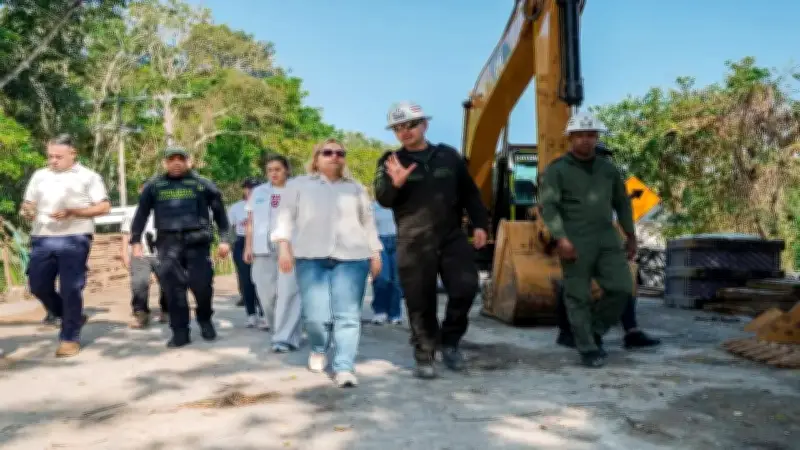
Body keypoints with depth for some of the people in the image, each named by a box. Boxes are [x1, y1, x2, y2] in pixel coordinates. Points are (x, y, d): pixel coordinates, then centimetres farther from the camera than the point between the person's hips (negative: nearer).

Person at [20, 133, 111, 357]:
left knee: (70, 289, -4)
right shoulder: (39, 176, 16)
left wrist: (72, 212, -15)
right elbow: (28, 205, 19)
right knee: (38, 285, 3)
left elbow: (104, 207, -3)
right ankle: (73, 318, 25)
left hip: (74, 239, -5)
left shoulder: (87, 176, 3)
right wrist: (27, 211, -6)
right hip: (43, 239, 5)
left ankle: (70, 337, 8)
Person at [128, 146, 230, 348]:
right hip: (168, 244, 2)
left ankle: (205, 320, 22)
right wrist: (136, 241, 5)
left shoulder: (202, 184, 6)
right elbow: (141, 214, 12)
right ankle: (180, 332, 8)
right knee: (173, 289, -1)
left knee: (202, 285, -5)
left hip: (197, 242, -1)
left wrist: (225, 239, 1)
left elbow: (219, 211, 6)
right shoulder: (153, 186, 10)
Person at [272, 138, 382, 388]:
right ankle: (318, 350, 23)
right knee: (316, 316, -7)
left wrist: (375, 253, 13)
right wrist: (284, 247, -5)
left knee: (347, 315, -9)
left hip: (351, 258, 1)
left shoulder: (356, 188, 20)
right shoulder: (298, 185, 14)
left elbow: (368, 223, 19)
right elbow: (286, 217, 7)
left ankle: (344, 367, -8)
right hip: (311, 258, -1)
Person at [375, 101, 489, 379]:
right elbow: (383, 199, -7)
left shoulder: (448, 156, 10)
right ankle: (424, 357, 15)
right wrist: (395, 183, -28)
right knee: (420, 302, 0)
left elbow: (469, 192, 15)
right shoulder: (391, 161, 5)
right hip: (413, 243, -1)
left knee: (465, 287, -10)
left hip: (452, 237, 2)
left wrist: (479, 224, 5)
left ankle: (450, 340, 13)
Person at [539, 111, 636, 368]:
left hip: (607, 240, 5)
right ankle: (588, 349, 10)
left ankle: (595, 331, 18)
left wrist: (630, 235, 23)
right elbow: (548, 206, -12)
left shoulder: (608, 169, 15)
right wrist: (561, 238, -23)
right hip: (575, 243, -5)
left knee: (622, 289, -3)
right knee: (578, 297, -1)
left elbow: (622, 202, 24)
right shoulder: (557, 170, -2)